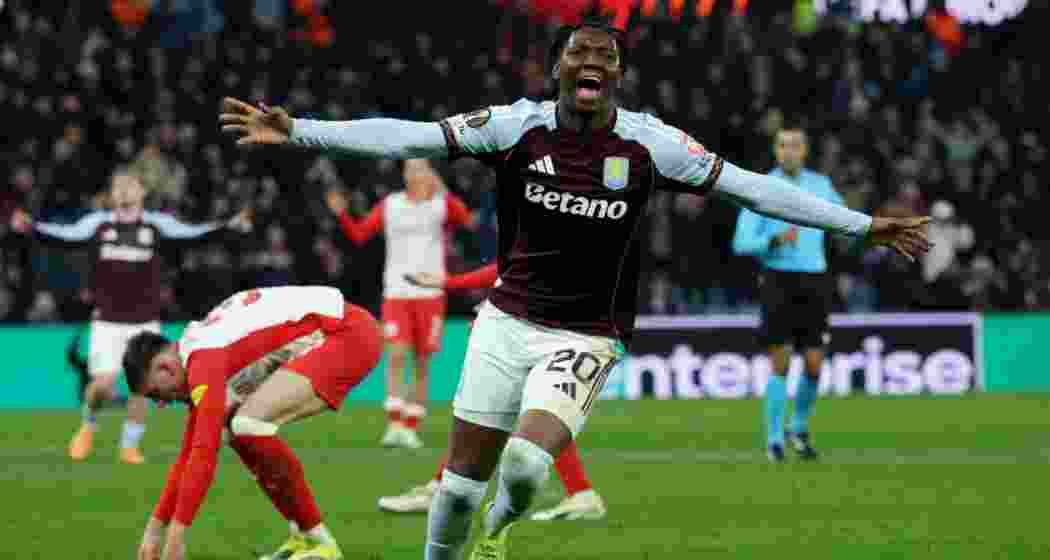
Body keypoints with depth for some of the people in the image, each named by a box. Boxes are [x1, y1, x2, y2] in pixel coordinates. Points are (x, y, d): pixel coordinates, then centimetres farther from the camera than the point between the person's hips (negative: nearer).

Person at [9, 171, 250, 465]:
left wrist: (228, 225, -23)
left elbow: (192, 233, -8)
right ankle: (88, 425, 22)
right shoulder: (98, 223, 2)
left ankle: (129, 446, 14)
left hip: (145, 323, 1)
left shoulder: (157, 225, 1)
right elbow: (64, 235, -8)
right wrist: (31, 227, -25)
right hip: (107, 322, 0)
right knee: (103, 384, -9)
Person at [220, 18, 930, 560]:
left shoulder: (650, 143, -8)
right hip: (506, 321, 1)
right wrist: (296, 129, -18)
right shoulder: (517, 125, -7)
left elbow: (750, 187, -4)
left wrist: (863, 224, -5)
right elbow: (406, 136, -10)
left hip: (585, 338, -1)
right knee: (463, 479, 2)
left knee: (528, 460, -23)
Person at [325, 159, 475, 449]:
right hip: (395, 293, 1)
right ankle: (394, 425, -13)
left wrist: (442, 193, -32)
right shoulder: (389, 205, 7)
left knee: (422, 362, 3)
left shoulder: (442, 204, 0)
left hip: (430, 294, -1)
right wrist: (341, 214, -11)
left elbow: (467, 221, -20)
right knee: (397, 355, -12)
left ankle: (412, 427, 12)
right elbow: (359, 234, 5)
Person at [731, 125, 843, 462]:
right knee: (780, 364, -7)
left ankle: (800, 428, 22)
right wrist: (776, 239, -23)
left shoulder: (820, 185, 8)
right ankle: (774, 439, 5)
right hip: (778, 282, -3)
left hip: (814, 282, 3)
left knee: (814, 365, -2)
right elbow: (742, 244, -6)